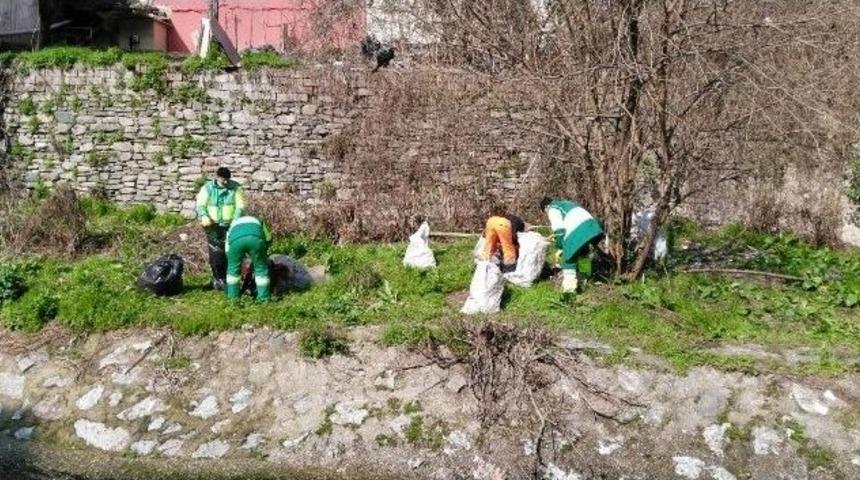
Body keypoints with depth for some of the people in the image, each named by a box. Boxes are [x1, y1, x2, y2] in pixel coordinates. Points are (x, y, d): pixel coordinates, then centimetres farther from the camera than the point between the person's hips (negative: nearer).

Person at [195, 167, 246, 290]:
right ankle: (217, 278, 13)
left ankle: (228, 279, 8)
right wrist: (204, 216, -26)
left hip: (230, 226, 0)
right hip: (213, 226, 0)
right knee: (215, 254, -1)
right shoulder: (207, 188, 1)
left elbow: (240, 206, -5)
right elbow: (201, 205, -6)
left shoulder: (236, 188, 0)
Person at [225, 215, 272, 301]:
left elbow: (228, 251, 46)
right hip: (255, 237, 0)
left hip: (236, 239, 1)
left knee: (233, 268, 25)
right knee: (261, 268, 18)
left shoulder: (233, 225, 46)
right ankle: (264, 297, 22)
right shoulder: (257, 221, 48)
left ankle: (233, 296, 34)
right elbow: (267, 238, 39)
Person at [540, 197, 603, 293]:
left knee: (568, 260, 4)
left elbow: (559, 229, -8)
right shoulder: (565, 203, 32)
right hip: (591, 225, 9)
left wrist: (560, 248, 2)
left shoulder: (552, 209, 5)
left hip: (578, 232, -9)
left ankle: (569, 287, 5)